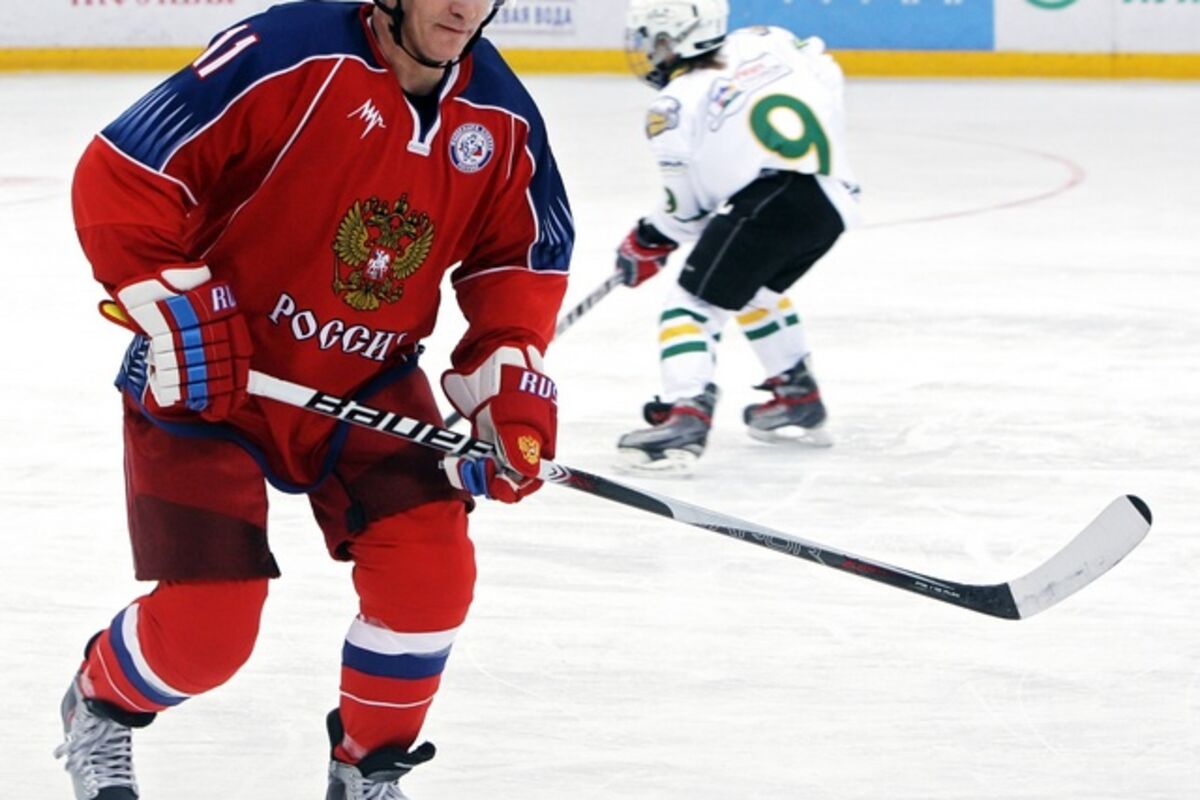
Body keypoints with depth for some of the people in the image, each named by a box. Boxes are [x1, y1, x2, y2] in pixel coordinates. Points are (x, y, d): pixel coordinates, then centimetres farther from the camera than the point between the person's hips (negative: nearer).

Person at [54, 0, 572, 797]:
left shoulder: (501, 117, -7)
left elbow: (519, 255, 6)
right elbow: (118, 176, -22)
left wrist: (511, 385, -8)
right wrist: (178, 312, -24)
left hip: (368, 383, 5)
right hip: (207, 378, -5)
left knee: (429, 572, -12)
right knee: (204, 627, -7)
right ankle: (100, 708, 29)